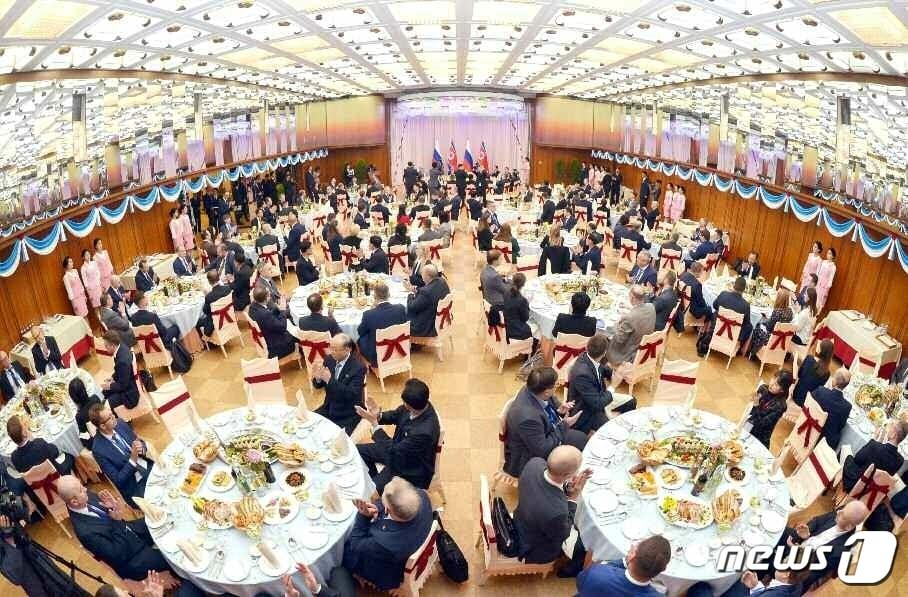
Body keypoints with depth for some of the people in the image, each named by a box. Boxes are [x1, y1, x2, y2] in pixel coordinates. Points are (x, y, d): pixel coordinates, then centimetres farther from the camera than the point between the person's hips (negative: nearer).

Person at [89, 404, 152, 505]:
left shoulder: (120, 424, -3)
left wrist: (141, 449, -13)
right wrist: (133, 459, -26)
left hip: (150, 467, 6)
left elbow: (142, 443, 10)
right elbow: (118, 480, -14)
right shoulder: (98, 449, -18)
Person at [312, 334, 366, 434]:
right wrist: (317, 378, -19)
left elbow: (351, 394, -27)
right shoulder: (329, 360, -2)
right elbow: (319, 385, 6)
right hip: (328, 408, 6)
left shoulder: (358, 367, -19)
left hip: (348, 414, -6)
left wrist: (330, 380, -34)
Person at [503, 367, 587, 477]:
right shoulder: (527, 417, -40)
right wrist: (564, 426, -23)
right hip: (528, 460, -9)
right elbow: (543, 450, -29)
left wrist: (558, 410, -14)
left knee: (582, 438, 13)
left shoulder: (532, 390, -17)